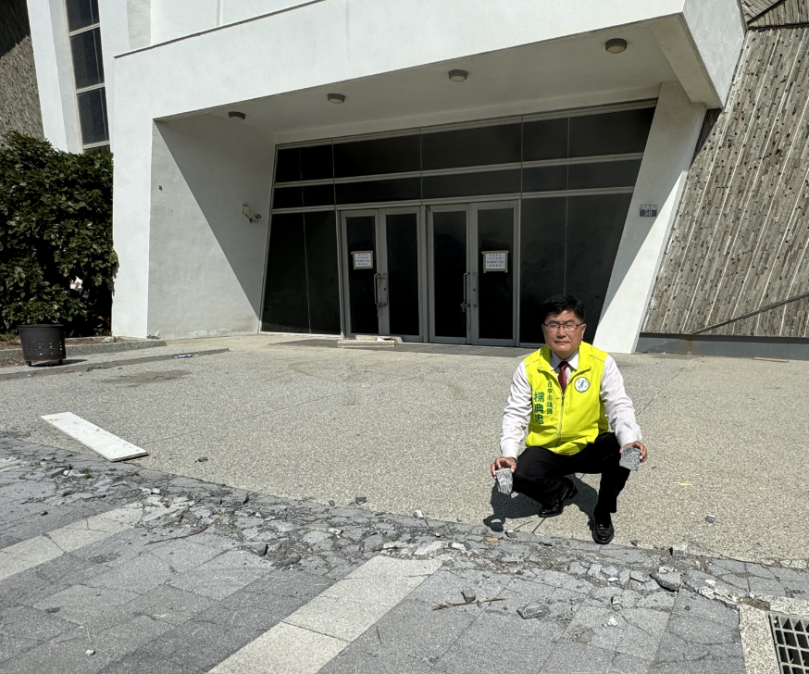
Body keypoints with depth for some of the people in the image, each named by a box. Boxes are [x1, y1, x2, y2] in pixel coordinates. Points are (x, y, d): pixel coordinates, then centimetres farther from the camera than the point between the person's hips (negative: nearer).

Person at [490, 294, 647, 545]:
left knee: (623, 452, -30)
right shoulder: (529, 367, -10)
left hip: (590, 447, 0)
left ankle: (603, 513, 0)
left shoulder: (602, 363, -12)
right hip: (546, 450, 1)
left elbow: (619, 407, -18)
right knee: (518, 476, -27)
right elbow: (516, 414, -10)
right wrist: (509, 454, -26)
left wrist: (630, 440, -40)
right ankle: (560, 490, 11)